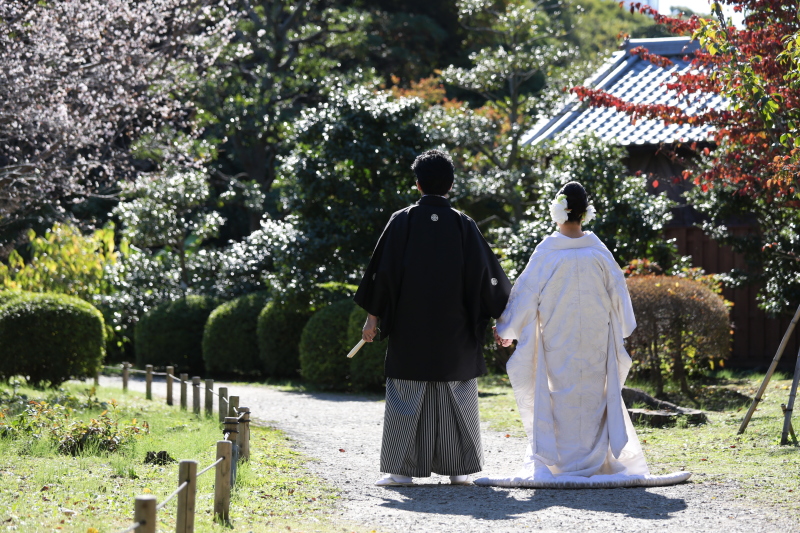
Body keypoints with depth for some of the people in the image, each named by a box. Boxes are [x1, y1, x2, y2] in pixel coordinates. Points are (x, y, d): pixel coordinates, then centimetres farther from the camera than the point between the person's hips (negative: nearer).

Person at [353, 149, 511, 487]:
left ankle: (402, 468, 1)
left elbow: (382, 271, -4)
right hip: (454, 330, 1)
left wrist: (373, 316, 2)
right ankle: (458, 469, 8)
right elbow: (486, 273, 0)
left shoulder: (402, 222, -4)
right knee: (456, 395, 9)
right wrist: (502, 319, 8)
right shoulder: (463, 225, -2)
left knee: (406, 396, 5)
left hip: (409, 328, -1)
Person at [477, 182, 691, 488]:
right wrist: (621, 332, 23)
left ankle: (562, 463, 2)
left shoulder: (548, 252, -10)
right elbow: (617, 293, 7)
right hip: (595, 342, 2)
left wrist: (506, 330, 8)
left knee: (561, 397, 3)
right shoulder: (598, 251, -3)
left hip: (556, 343, -2)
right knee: (593, 395, 9)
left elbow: (526, 292, -4)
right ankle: (596, 460, 9)